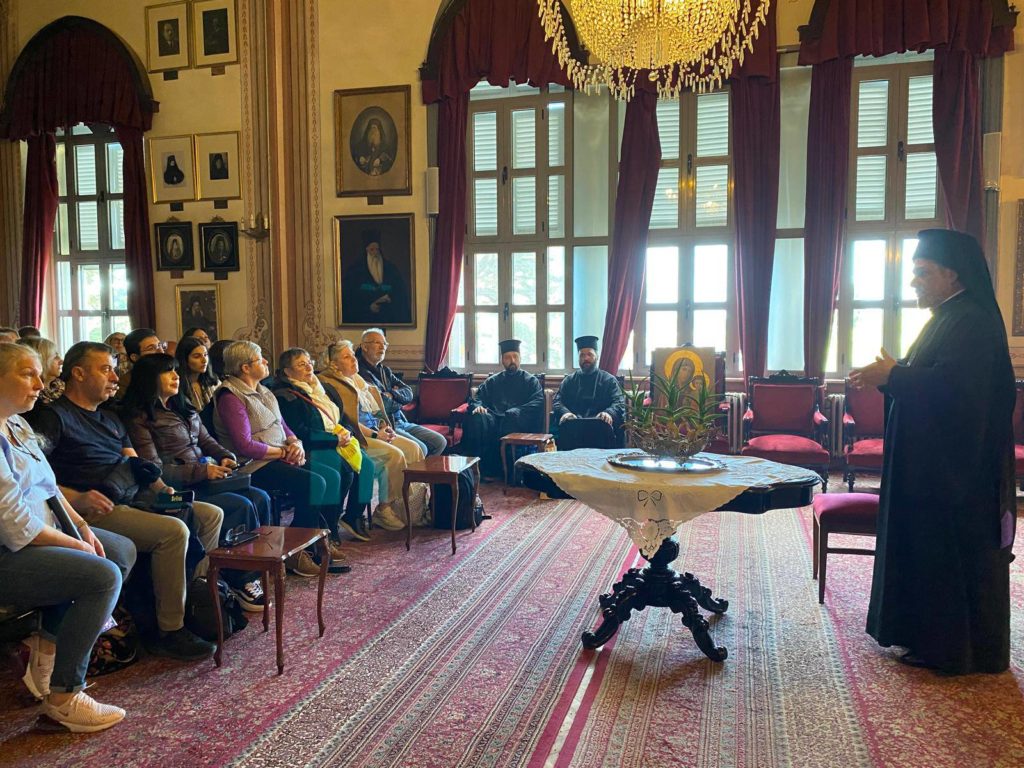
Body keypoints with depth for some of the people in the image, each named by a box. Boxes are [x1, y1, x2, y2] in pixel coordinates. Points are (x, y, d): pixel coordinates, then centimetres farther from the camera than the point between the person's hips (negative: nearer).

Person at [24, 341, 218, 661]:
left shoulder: (110, 418, 24)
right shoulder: (53, 415, -4)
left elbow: (135, 464, 25)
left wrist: (161, 488, 6)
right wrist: (76, 498, -25)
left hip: (136, 501, 9)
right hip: (98, 511, -9)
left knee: (212, 514, 4)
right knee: (173, 530, -30)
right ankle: (169, 632, -20)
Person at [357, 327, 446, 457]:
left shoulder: (385, 370, 18)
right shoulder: (361, 372, -12)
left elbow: (408, 394, 11)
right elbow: (382, 405, -18)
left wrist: (392, 394, -9)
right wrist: (398, 398, 3)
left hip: (401, 422, 9)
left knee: (440, 442, 2)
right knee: (420, 449, -25)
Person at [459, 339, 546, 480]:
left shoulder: (530, 381, 17)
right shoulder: (492, 381, 26)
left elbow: (538, 402, 1)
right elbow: (477, 398, 18)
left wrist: (517, 411, -18)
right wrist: (477, 405, -9)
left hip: (519, 422, -2)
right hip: (494, 419, 2)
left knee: (511, 416, -38)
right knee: (476, 418, -30)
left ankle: (497, 468, -32)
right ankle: (478, 466, -31)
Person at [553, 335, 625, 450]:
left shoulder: (609, 380, 17)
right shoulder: (569, 380, 23)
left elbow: (619, 403, 5)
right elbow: (558, 402, 12)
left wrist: (609, 413, -19)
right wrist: (565, 412, -13)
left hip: (600, 425, -1)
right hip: (573, 425, 1)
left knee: (605, 427, -37)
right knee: (565, 426, -35)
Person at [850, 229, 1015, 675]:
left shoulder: (972, 321, -17)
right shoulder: (949, 318, 15)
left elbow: (951, 387, -28)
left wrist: (893, 375, -20)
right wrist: (891, 373, 4)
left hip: (957, 467, -10)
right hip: (933, 461, 10)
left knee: (951, 555, 0)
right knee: (927, 548, 15)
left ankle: (954, 649, 12)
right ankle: (929, 634, 27)